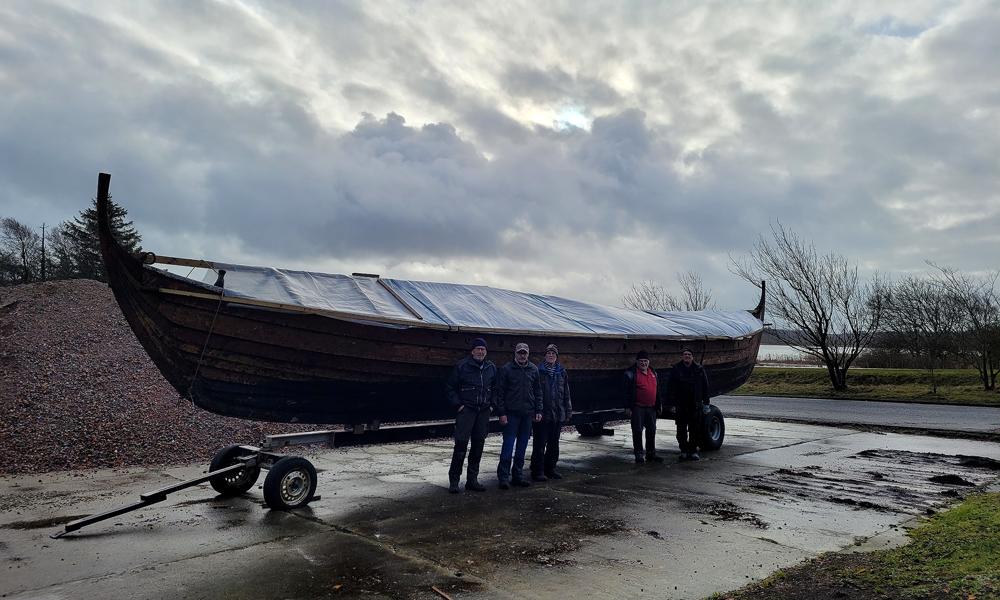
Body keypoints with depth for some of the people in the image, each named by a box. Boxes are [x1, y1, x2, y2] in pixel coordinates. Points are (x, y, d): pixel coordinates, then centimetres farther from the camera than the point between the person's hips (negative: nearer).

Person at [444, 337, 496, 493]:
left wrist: (491, 404, 10)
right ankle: (453, 480, 1)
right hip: (466, 410, -4)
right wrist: (458, 404, -6)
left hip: (484, 412, 5)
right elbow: (450, 387, 2)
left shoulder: (491, 367, 10)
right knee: (461, 444, -9)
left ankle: (472, 480, 18)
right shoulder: (462, 366, -2)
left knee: (478, 446, 8)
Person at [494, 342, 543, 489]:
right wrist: (502, 413, -9)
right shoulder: (506, 369, -3)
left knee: (522, 445, 10)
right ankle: (504, 477, 1)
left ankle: (518, 475, 19)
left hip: (528, 413, 4)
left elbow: (538, 391, 14)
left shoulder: (533, 369, 9)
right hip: (511, 413, -4)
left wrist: (538, 410, 7)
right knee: (508, 444, -5)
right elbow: (500, 392, -4)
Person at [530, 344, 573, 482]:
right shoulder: (538, 371, -5)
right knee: (539, 444, -2)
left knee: (554, 443, 14)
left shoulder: (562, 372, 10)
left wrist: (568, 412, 11)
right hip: (542, 414, -5)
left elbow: (566, 394, 14)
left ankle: (550, 468, 26)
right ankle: (537, 471, 7)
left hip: (558, 414, 5)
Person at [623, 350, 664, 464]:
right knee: (637, 431, -2)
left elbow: (657, 390, 21)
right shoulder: (631, 373, -5)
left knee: (652, 431, 11)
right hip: (637, 408, -6)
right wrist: (628, 407, -13)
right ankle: (639, 455, 5)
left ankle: (651, 454, 22)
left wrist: (658, 405, 18)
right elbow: (627, 391, -8)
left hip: (651, 408, 6)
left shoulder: (653, 373, 14)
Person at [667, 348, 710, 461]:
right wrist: (672, 403, -5)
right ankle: (683, 451, 16)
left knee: (695, 429, 4)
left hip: (695, 405, 1)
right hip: (680, 405, 0)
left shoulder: (699, 369, 5)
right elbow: (670, 388, 0)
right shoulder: (676, 369, 1)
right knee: (681, 429, 5)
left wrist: (706, 403, 5)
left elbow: (705, 387, 9)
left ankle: (693, 451, 15)